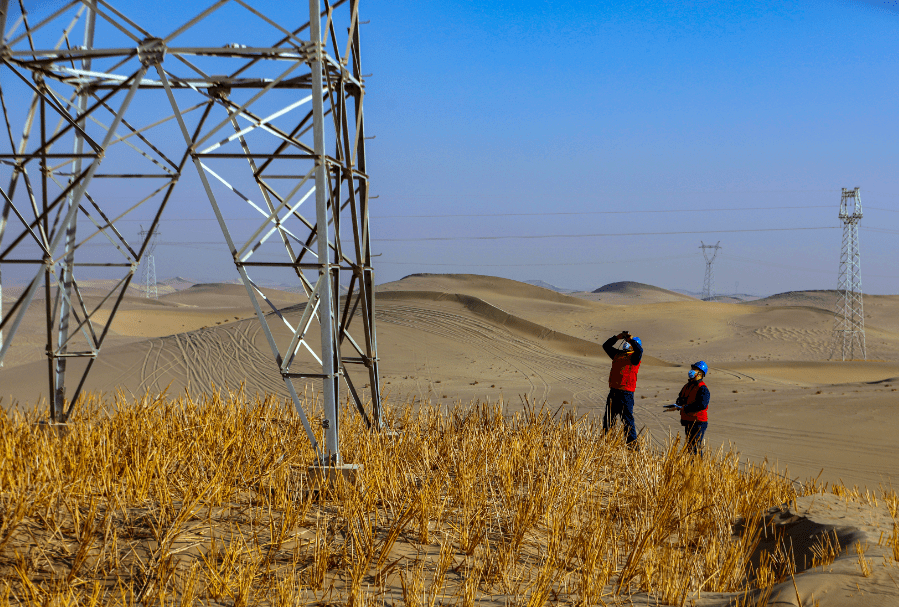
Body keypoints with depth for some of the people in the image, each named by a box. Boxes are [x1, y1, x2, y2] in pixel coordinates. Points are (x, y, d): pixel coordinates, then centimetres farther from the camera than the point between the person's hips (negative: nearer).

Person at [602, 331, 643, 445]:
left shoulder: (634, 356, -1)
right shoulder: (617, 354, 18)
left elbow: (639, 350, -22)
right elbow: (606, 346, 22)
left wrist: (629, 338, -16)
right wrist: (618, 337, 11)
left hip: (626, 393, -7)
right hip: (613, 391, 7)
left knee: (627, 419, -7)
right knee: (608, 418, 12)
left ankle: (632, 442, -2)